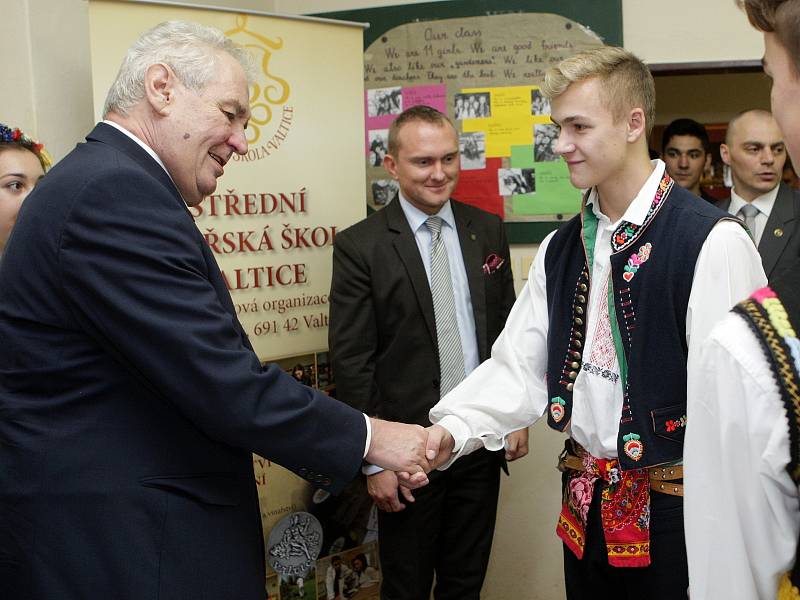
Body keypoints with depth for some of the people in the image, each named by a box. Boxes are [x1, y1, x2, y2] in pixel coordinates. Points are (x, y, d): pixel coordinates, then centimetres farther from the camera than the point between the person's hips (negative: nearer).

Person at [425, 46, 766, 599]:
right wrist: (453, 429, -14)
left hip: (672, 508, -5)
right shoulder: (561, 249, 5)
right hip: (587, 501, 6)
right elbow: (519, 366, 3)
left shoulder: (712, 242, -16)